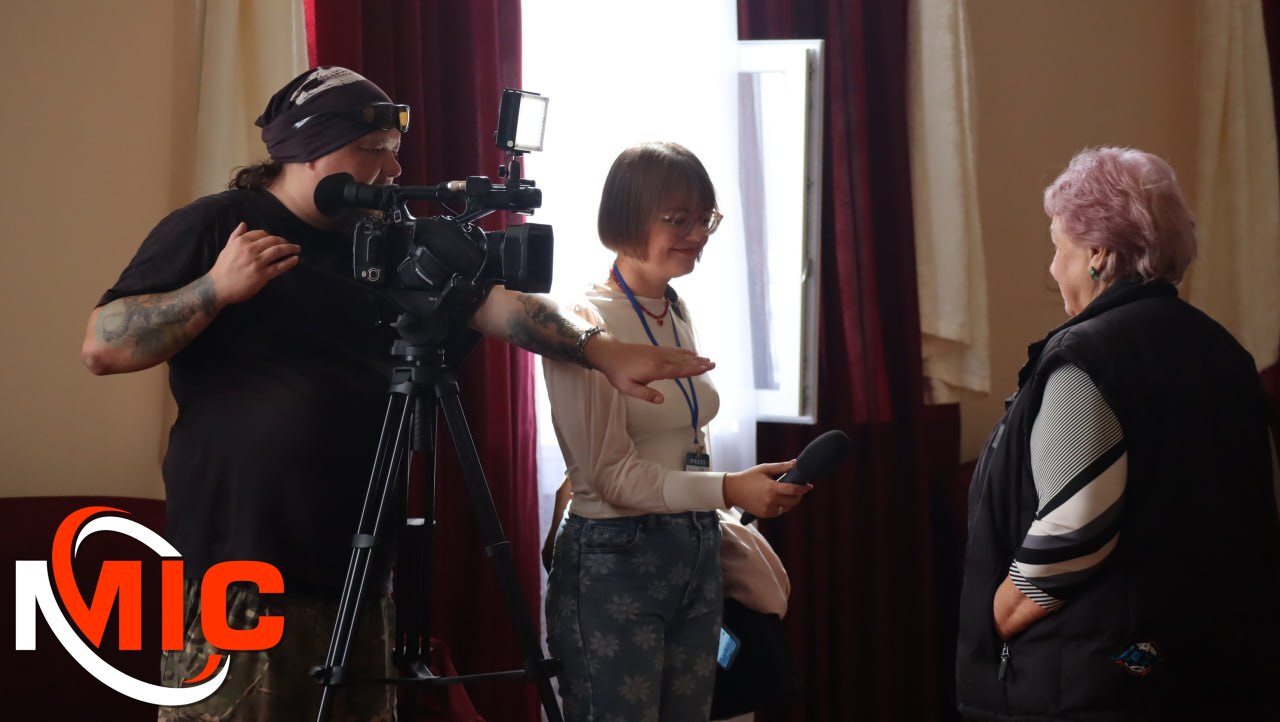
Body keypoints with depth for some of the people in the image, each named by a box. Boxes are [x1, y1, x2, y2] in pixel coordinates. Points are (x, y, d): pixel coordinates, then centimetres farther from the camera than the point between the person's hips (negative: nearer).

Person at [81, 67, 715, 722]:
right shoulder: (211, 227, -1)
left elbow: (488, 299, 8)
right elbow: (103, 347, -5)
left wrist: (599, 350, -4)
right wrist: (218, 288, -15)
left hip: (357, 570, 6)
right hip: (235, 571, -6)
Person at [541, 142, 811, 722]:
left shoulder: (678, 315, 11)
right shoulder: (585, 325, -13)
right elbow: (612, 474, -18)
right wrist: (728, 491, -25)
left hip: (696, 557, 8)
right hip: (615, 562, -8)